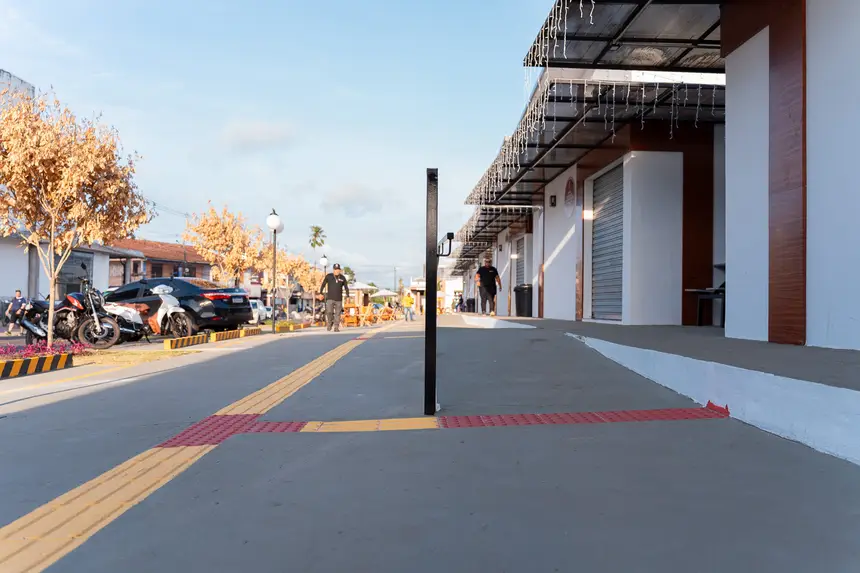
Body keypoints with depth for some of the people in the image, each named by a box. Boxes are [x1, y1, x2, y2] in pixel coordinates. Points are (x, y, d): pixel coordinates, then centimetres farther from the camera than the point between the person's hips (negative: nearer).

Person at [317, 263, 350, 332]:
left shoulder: (342, 278, 4)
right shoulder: (328, 276, -1)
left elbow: (346, 287, 12)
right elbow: (323, 285, 7)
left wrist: (348, 296, 7)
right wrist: (321, 293, 3)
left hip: (339, 299, 1)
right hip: (330, 298, -1)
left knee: (337, 314, 1)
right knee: (329, 312, -12)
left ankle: (336, 328, 9)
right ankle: (329, 323, 15)